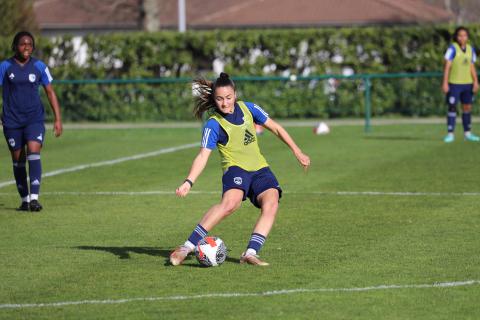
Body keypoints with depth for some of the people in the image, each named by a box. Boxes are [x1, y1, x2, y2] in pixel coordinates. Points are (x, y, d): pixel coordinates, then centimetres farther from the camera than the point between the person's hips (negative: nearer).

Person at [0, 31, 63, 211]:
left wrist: (58, 119, 4)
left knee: (33, 153, -18)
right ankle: (24, 199, 18)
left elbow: (50, 93, 8)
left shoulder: (39, 67, 3)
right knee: (18, 160, 5)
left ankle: (34, 198, -24)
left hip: (35, 119, -1)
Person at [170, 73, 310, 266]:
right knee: (230, 202, -35)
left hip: (259, 169, 5)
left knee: (271, 204, -24)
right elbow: (203, 156, -12)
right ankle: (187, 248, -33)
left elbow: (275, 128, 16)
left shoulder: (247, 109, 5)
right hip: (235, 168, -5)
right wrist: (189, 182, -26)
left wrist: (297, 152, 16)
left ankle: (250, 254, -27)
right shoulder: (213, 124, -7)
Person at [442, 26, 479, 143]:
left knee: (467, 107, 9)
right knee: (452, 107, -4)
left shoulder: (470, 49, 7)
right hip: (454, 84, -5)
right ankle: (450, 134, -1)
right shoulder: (452, 48, -8)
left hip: (467, 83, 5)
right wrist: (445, 83, -13)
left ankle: (467, 133, 19)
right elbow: (447, 66, -9)